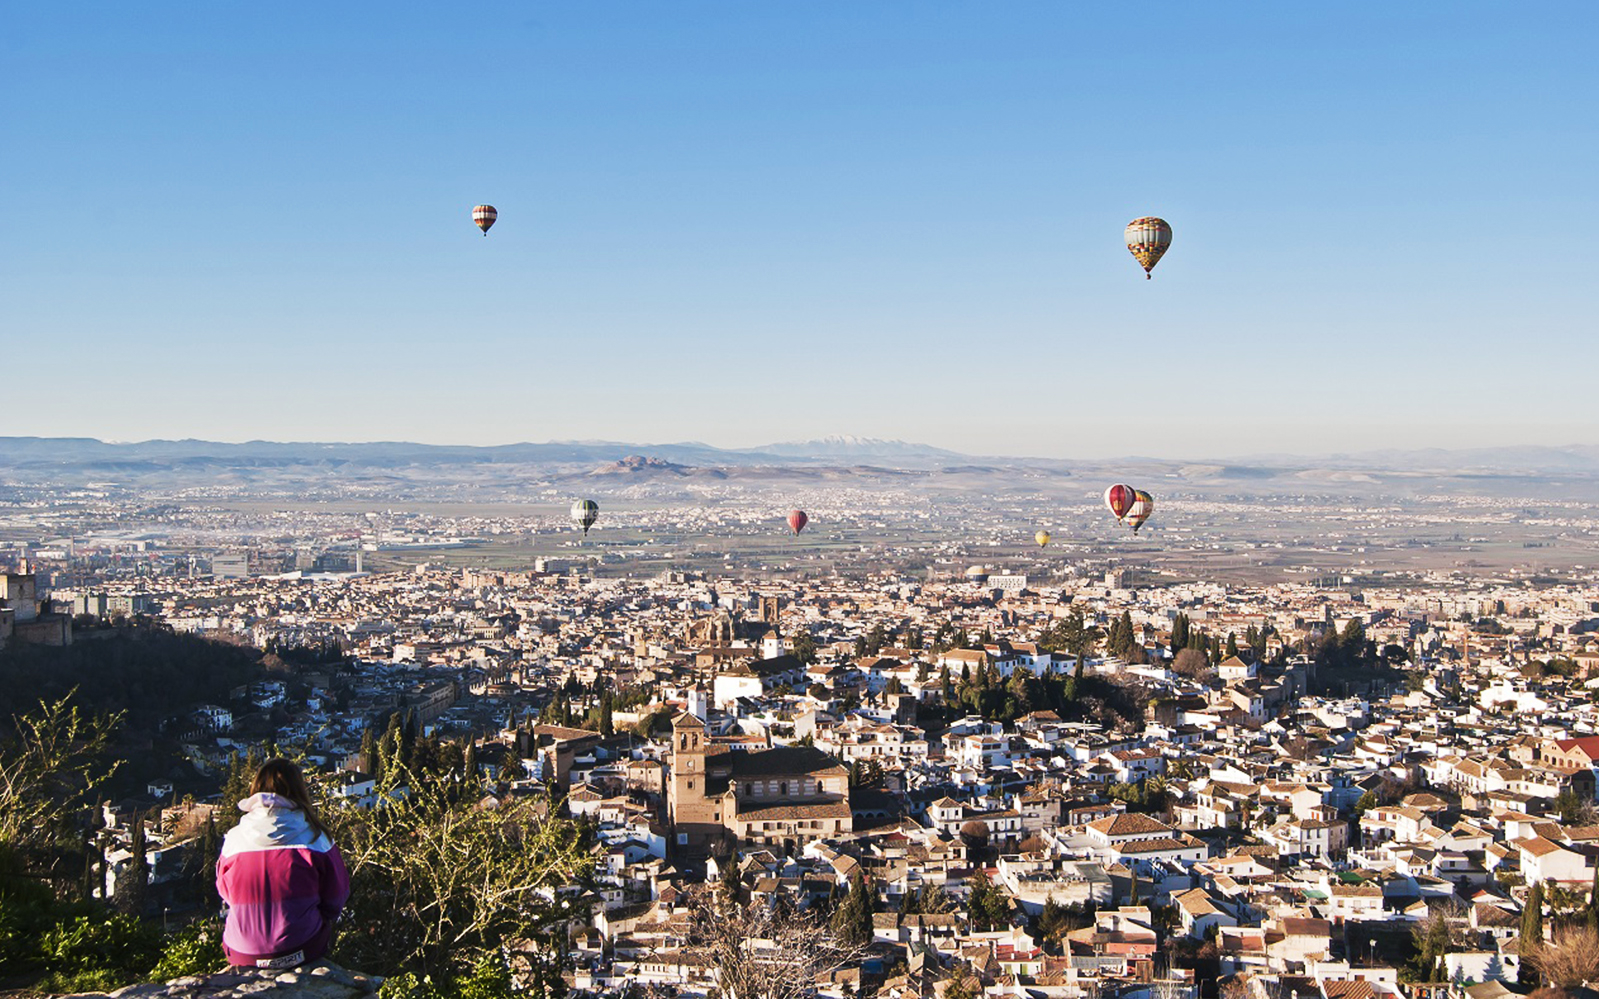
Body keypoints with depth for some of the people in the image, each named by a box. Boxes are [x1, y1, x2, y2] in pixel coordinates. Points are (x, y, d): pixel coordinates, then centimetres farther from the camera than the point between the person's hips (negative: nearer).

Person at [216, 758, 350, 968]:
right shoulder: (314, 837, -11)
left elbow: (225, 892, 11)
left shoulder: (233, 838, -5)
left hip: (242, 956, 3)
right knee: (323, 923, 29)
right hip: (301, 950, -2)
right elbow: (336, 897, 0)